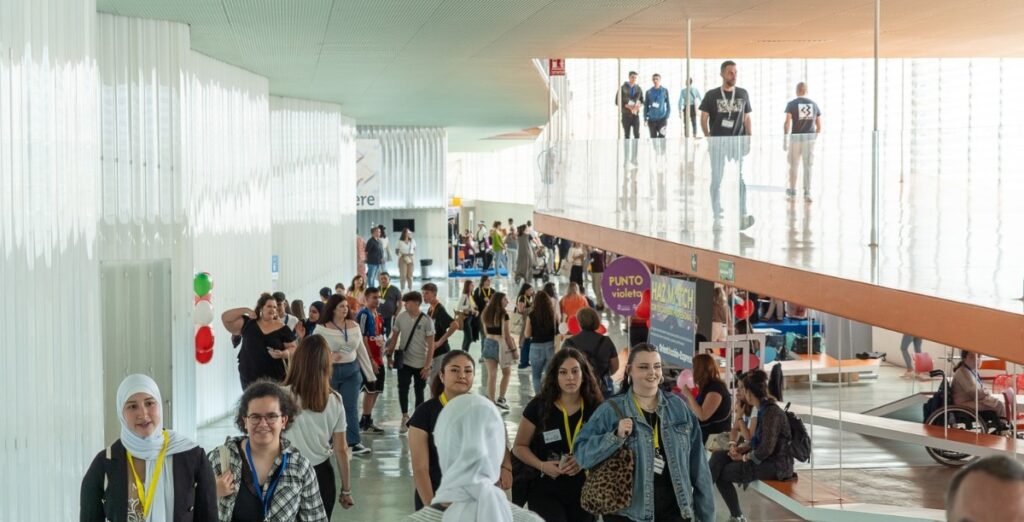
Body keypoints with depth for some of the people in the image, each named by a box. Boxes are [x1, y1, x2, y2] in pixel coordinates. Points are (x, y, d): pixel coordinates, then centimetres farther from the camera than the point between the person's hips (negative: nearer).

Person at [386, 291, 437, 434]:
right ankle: (405, 417, 7)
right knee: (403, 388, -7)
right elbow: (395, 337, 9)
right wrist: (390, 356, 5)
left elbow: (431, 345, -10)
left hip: (421, 364, -2)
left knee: (419, 392, 8)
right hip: (404, 361, 2)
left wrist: (427, 366, -13)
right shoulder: (400, 317, -2)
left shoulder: (426, 321, -11)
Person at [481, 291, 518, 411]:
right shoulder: (503, 315, -13)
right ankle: (501, 399, 5)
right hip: (501, 344, -5)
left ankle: (491, 402, 8)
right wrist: (514, 349, -7)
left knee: (491, 374, 7)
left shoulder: (486, 314, 5)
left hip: (488, 342, 5)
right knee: (506, 372, 13)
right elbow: (507, 335, -13)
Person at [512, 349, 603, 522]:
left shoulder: (596, 408, -3)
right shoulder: (538, 407, -7)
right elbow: (519, 446, 0)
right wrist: (541, 465, -17)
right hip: (545, 488, -3)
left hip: (584, 490, 3)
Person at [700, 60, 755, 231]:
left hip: (737, 140, 1)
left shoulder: (743, 94, 9)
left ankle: (743, 215, -16)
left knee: (740, 177, -11)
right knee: (716, 179, 2)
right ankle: (717, 217, 8)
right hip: (718, 141, -1)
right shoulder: (712, 95, 2)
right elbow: (704, 118, 4)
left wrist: (749, 140, 5)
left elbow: (747, 119, 12)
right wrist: (708, 137, -5)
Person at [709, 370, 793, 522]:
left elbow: (766, 449, -24)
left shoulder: (771, 412, -19)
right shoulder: (763, 409, 10)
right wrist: (740, 448, 1)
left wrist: (744, 457, -11)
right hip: (766, 459, 9)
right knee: (718, 456, -1)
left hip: (775, 465, -9)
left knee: (721, 473, -7)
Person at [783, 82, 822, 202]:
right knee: (807, 166, 3)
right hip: (810, 137, 2)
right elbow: (819, 126, 9)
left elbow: (787, 123, -12)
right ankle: (807, 193, -4)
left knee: (793, 165, 12)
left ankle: (792, 191, 23)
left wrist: (784, 139, -9)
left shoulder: (792, 104, -3)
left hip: (795, 137, -2)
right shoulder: (814, 104, 8)